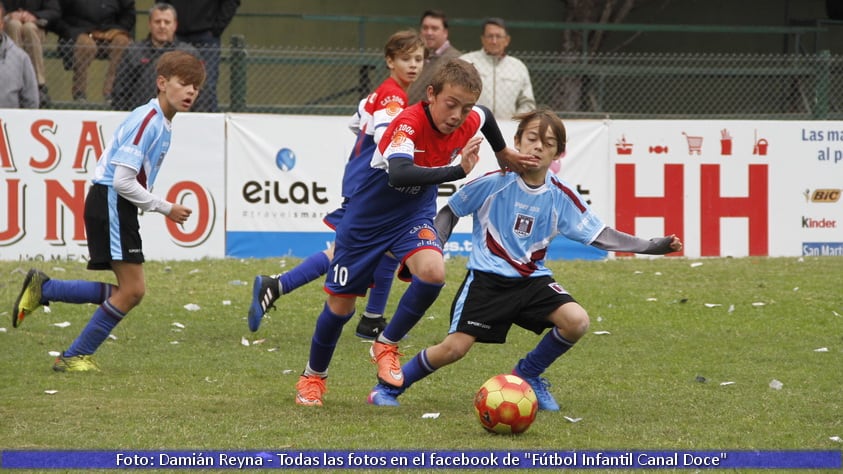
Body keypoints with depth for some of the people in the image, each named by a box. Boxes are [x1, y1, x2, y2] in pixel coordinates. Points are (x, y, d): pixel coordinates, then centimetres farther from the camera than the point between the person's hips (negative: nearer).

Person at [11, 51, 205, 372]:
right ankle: (75, 357, -1)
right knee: (132, 289, -10)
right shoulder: (147, 121, -16)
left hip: (120, 208, 10)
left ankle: (42, 289, 14)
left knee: (130, 291, 9)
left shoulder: (162, 124, 15)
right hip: (110, 203, -10)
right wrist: (165, 209, -13)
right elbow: (123, 181, -21)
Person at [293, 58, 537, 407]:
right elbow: (398, 174, -51)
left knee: (433, 272, -27)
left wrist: (504, 153, 27)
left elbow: (486, 117, 13)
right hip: (366, 219, -4)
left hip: (414, 216, 4)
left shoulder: (470, 122, -14)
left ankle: (386, 346, -4)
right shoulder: (409, 123, -33)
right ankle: (313, 376, 34)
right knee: (341, 303, 7)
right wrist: (457, 171, -54)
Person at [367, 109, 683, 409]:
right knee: (454, 348, -15)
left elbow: (600, 236, -4)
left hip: (532, 280, 3)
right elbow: (450, 212, 4)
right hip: (486, 279, -3)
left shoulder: (562, 197, -3)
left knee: (577, 321, -21)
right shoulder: (493, 183, -10)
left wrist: (651, 247, -13)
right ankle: (389, 385, 11)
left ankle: (528, 375, 7)